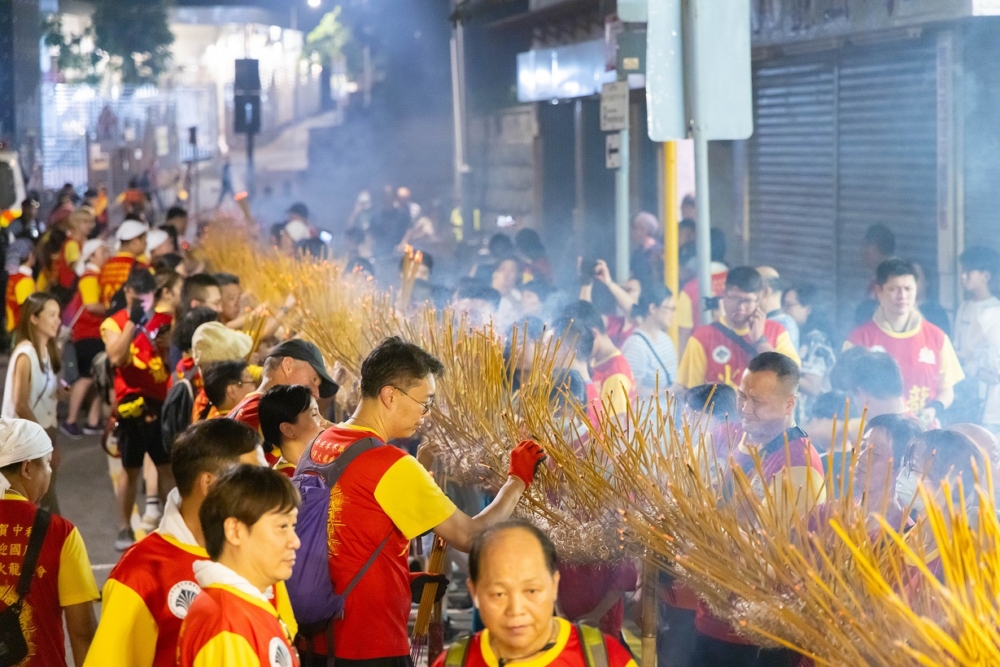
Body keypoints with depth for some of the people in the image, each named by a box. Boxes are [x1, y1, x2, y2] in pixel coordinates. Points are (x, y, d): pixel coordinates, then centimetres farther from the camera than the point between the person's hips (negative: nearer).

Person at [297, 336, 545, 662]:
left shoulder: (319, 445, 6)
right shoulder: (390, 465, -17)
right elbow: (468, 536, -10)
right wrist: (517, 480, 3)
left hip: (317, 638, 8)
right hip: (370, 647, -8)